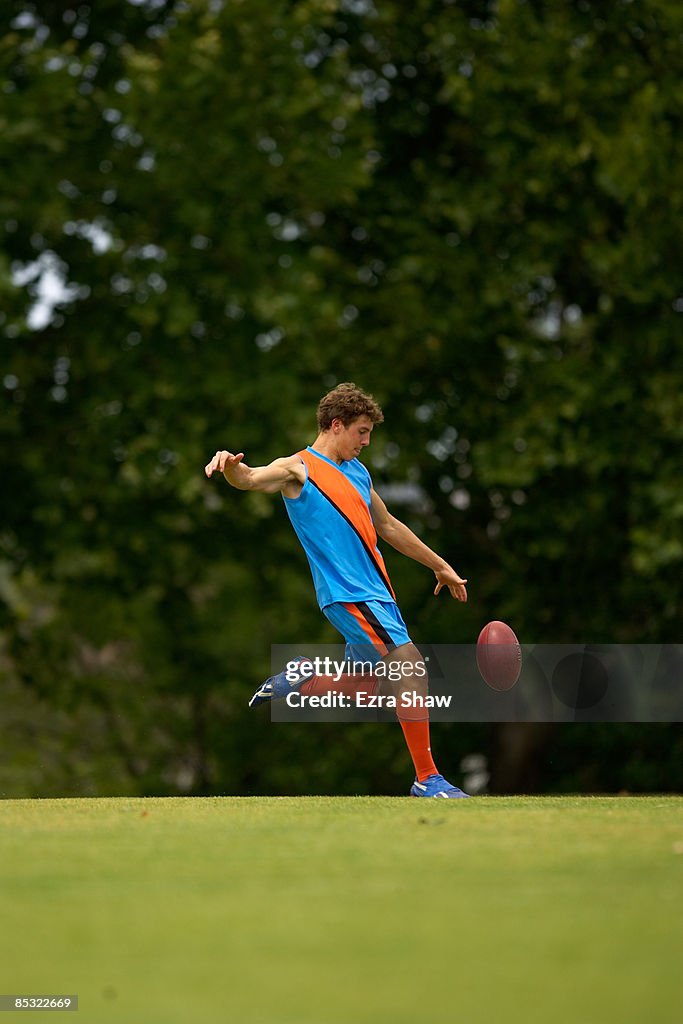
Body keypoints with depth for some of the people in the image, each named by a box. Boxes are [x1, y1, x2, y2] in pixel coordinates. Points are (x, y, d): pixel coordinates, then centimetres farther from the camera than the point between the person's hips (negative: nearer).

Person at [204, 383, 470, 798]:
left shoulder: (357, 470, 18)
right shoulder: (298, 469, -6)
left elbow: (388, 526, 29)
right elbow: (250, 479, -25)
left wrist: (440, 565, 34)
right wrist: (231, 465, -49)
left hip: (375, 592, 9)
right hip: (348, 594, -9)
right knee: (412, 667, -17)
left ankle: (298, 680, 34)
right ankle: (427, 778, -12)